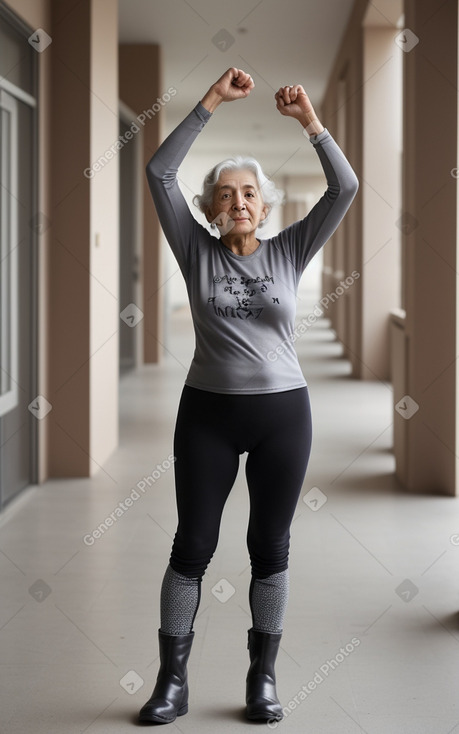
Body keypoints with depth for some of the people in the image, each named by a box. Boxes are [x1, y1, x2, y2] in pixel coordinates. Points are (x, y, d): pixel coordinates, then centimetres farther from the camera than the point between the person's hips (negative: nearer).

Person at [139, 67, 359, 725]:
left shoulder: (289, 252, 2)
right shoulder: (197, 251, 0)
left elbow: (345, 187, -6)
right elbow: (160, 172, -8)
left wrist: (310, 120, -14)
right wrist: (212, 103, -12)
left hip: (282, 412, 1)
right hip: (207, 412, 0)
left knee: (271, 547, 8)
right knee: (192, 545, 4)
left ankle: (263, 678, 19)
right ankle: (172, 681, 13)